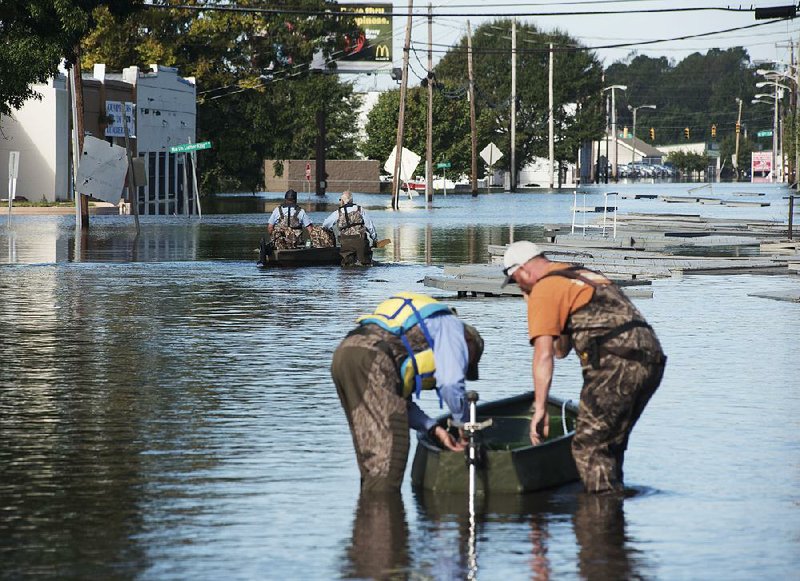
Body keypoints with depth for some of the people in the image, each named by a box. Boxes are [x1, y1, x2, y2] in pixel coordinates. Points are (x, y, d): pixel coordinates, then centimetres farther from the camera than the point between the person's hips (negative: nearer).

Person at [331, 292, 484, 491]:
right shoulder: (452, 326, 13)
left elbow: (399, 399, 32)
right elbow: (451, 384, -2)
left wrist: (433, 428, 25)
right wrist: (465, 425, 13)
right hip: (369, 357, -9)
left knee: (371, 448, 15)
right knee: (389, 450, -7)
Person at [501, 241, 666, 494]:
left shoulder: (543, 290, 1)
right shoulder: (584, 275, 28)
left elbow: (544, 355, -9)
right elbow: (562, 350, 32)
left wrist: (539, 409, -9)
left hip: (617, 364, -9)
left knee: (587, 446, -3)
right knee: (609, 444, 20)